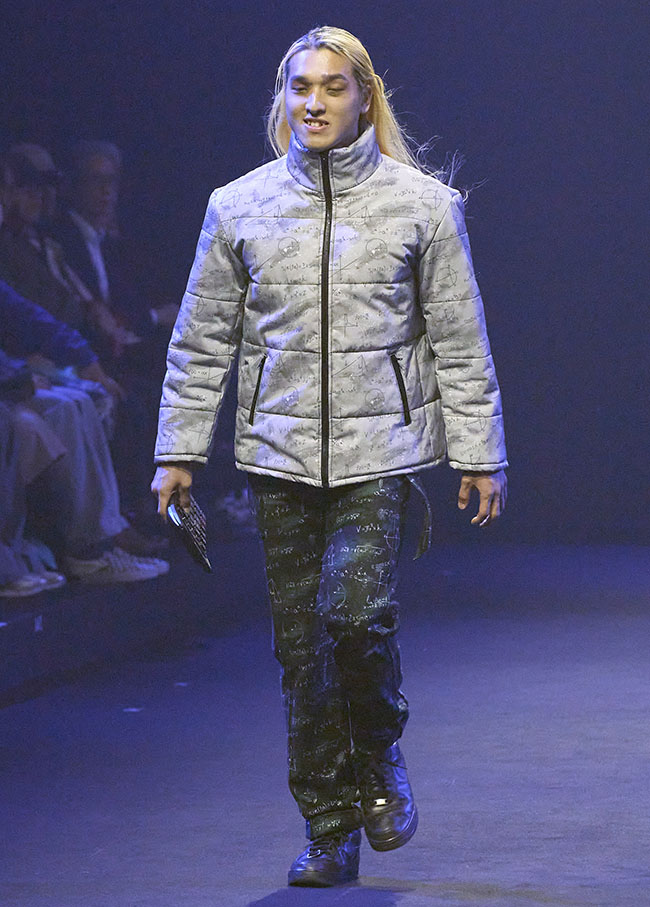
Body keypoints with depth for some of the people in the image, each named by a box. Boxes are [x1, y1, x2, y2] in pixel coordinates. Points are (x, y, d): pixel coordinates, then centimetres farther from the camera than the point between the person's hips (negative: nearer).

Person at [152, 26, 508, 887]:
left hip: (381, 444, -2)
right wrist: (179, 449, 7)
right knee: (300, 641, 2)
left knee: (357, 610, -18)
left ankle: (379, 756, 10)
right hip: (280, 450, 2)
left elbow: (459, 340, 5)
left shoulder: (421, 204, 3)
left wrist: (480, 455, 3)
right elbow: (202, 340, 11)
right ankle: (330, 828, 12)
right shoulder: (239, 206, 6)